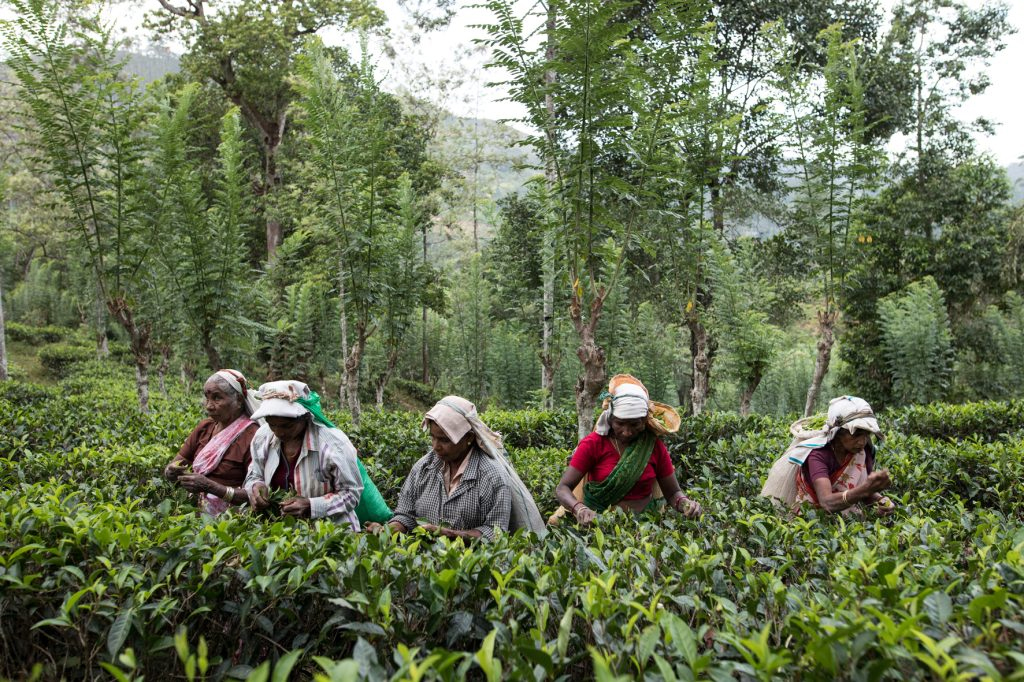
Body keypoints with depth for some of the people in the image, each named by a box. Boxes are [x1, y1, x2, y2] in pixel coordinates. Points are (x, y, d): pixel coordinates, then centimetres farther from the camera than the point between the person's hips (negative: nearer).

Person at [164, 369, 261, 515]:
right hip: (198, 510, 5)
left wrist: (210, 486, -23)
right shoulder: (205, 427, 10)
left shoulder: (251, 435, -12)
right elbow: (171, 467, 13)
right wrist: (171, 472, -11)